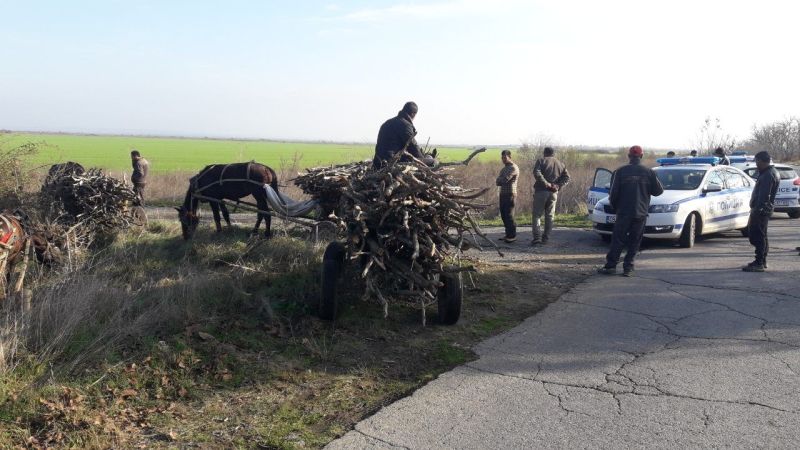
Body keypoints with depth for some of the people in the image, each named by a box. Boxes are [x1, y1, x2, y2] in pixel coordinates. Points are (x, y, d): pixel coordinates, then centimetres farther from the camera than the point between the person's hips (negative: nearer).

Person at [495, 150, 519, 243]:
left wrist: (500, 180, 2)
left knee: (509, 215, -9)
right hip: (503, 193, 9)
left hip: (510, 194, -9)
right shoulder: (504, 168, 20)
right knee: (503, 215, 9)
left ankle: (512, 236, -4)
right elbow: (498, 182, 14)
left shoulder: (513, 168, -9)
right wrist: (502, 180, -8)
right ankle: (508, 234, 16)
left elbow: (504, 179, -18)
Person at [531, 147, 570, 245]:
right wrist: (558, 186, -4)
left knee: (537, 215, 0)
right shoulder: (560, 164, 15)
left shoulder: (541, 161, 2)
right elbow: (567, 177, 5)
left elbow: (536, 173, -16)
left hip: (541, 191, -4)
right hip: (553, 193, 4)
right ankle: (545, 238, 11)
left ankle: (537, 238, -10)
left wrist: (546, 184, -15)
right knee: (549, 216, 12)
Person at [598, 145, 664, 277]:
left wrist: (614, 206, 14)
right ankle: (628, 268, 5)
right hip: (641, 213, 1)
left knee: (618, 240, 5)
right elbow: (658, 191, 4)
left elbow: (614, 193, -3)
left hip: (624, 212, -1)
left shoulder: (620, 172, -3)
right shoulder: (649, 172, 0)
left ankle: (611, 265, 4)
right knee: (634, 242, 7)